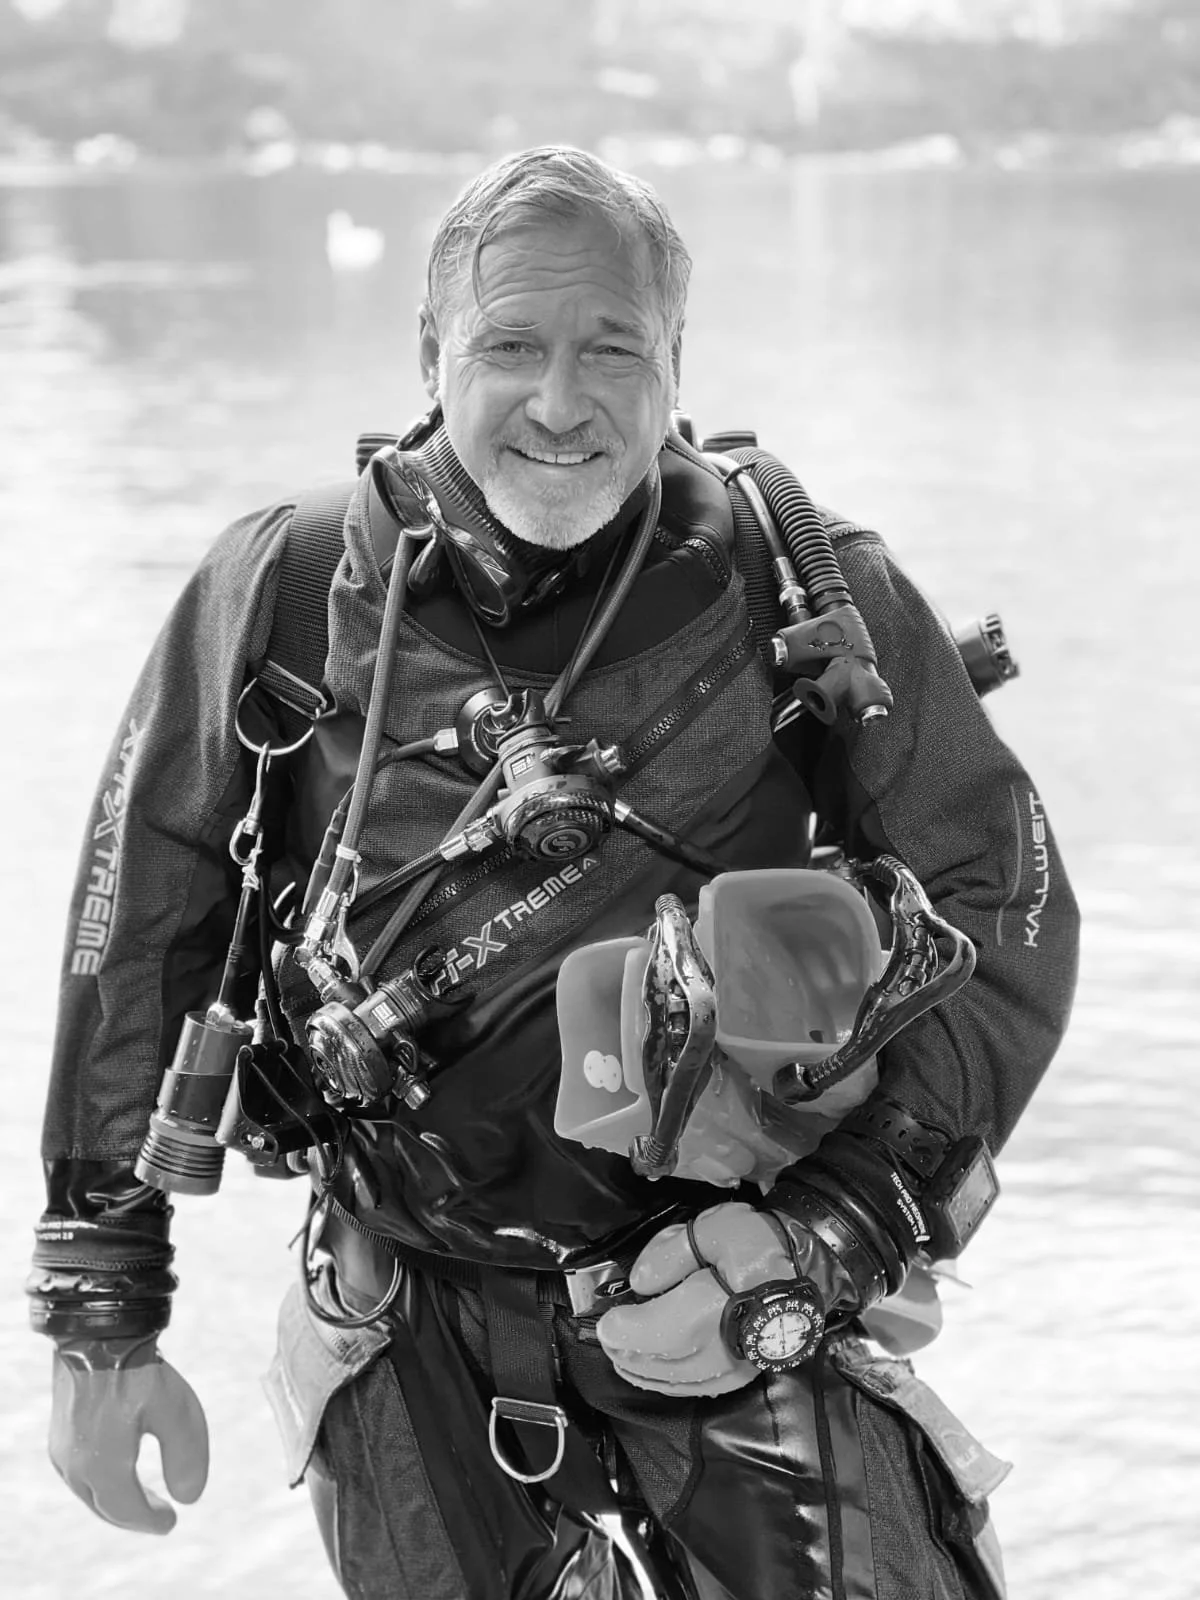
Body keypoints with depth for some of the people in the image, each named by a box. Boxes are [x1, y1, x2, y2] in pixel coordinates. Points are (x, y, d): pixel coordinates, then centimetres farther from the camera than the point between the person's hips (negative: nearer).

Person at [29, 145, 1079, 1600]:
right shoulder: (278, 594, -5)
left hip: (740, 1306, -1)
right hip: (413, 1350, 1)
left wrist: (830, 1230, -12)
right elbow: (137, 936, 4)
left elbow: (1000, 913, -1)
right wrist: (100, 1319, 4)